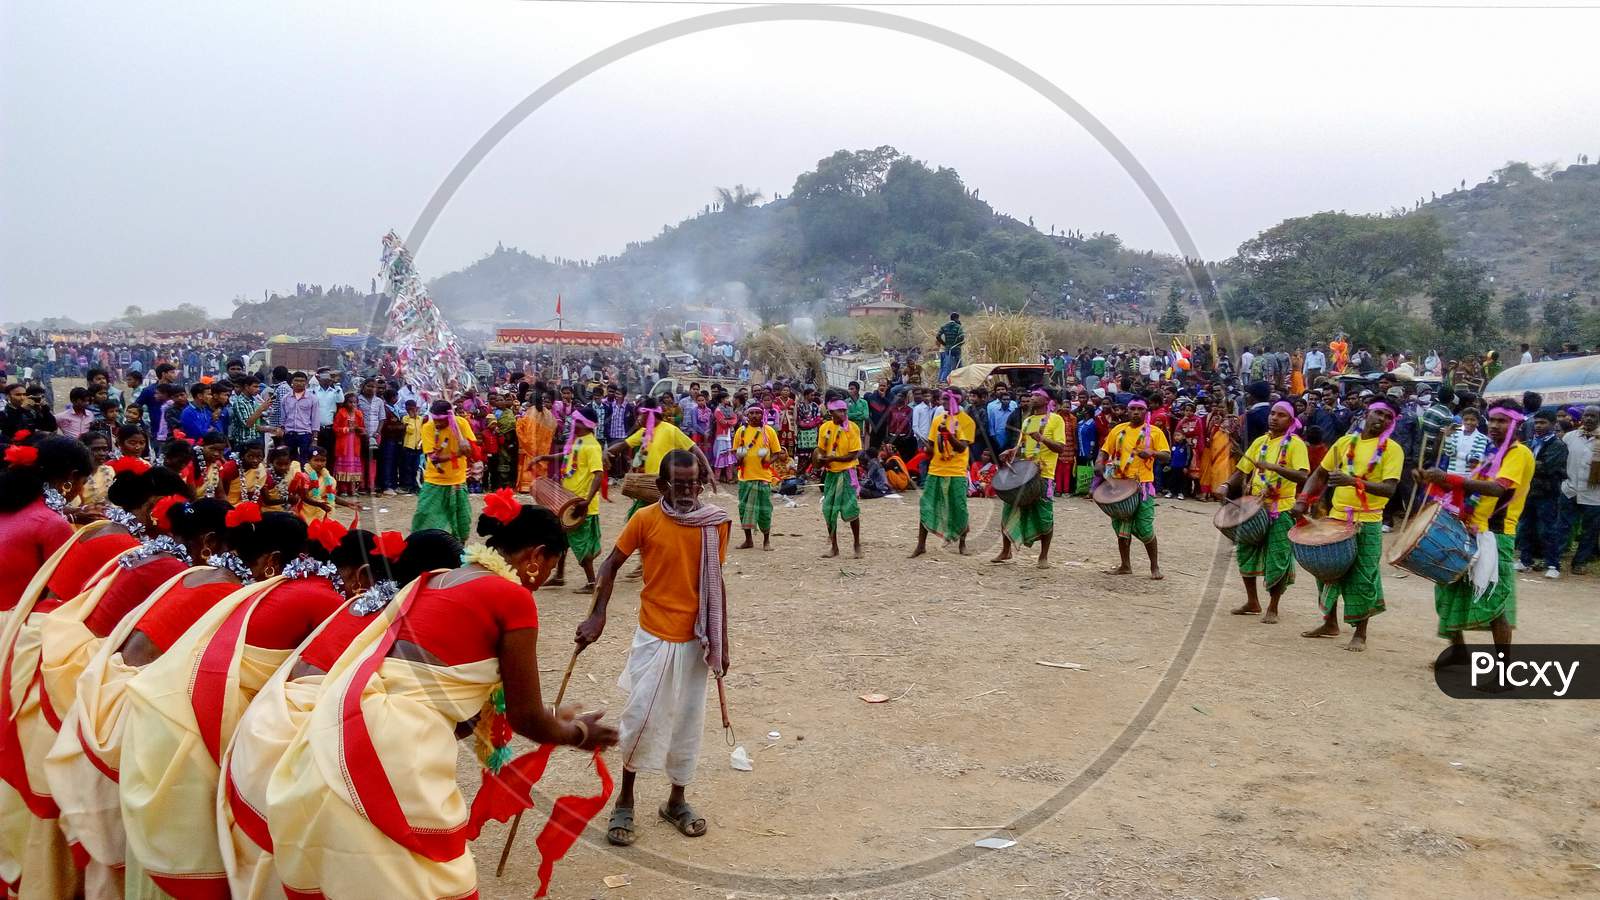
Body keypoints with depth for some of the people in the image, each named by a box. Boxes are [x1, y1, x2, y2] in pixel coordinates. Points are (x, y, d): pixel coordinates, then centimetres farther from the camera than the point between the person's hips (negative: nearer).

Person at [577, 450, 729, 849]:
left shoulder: (714, 523, -3)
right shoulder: (645, 520, -10)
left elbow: (715, 583, 4)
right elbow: (611, 565, 0)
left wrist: (721, 643, 6)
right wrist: (598, 616, -9)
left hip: (696, 639, 3)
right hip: (654, 635, -2)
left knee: (688, 720, 11)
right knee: (641, 716, -3)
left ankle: (677, 800, 29)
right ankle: (625, 800, 18)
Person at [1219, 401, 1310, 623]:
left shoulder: (1295, 444, -8)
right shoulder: (1260, 441, 10)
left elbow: (1303, 476, -21)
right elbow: (1242, 471, 15)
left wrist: (1273, 467, -31)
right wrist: (1227, 485, -3)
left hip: (1281, 511, -6)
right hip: (1255, 507, 6)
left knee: (1277, 560, -1)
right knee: (1246, 552, 12)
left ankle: (1272, 608, 13)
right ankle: (1252, 602, 27)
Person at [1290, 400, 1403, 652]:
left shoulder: (1392, 449, -6)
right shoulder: (1345, 442, 7)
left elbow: (1389, 489, -18)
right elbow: (1320, 474, 16)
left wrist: (1354, 481, -31)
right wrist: (1303, 499, 1)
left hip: (1367, 523, -5)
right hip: (1337, 517, 5)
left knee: (1362, 577, -1)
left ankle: (1360, 634, 12)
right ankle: (1330, 623, 30)